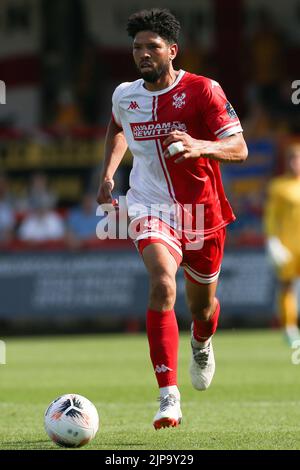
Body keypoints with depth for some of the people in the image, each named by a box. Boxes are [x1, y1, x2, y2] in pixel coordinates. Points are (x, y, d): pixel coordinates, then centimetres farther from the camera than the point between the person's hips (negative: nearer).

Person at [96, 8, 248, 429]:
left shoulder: (203, 91, -12)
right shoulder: (124, 96, 0)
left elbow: (239, 148, -18)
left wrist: (200, 146, -38)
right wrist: (108, 173, 12)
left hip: (202, 212, 0)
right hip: (151, 209, 0)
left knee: (202, 303, 14)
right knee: (162, 286, -26)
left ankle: (202, 344, 56)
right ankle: (169, 398, -30)